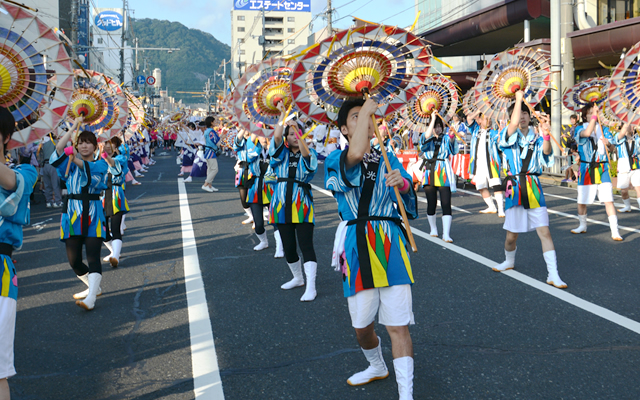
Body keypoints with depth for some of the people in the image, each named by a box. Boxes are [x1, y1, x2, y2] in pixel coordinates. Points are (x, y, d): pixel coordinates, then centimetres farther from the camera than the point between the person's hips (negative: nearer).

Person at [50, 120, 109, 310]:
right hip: (72, 214, 3)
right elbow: (58, 148, -8)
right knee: (74, 260, 4)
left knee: (92, 256, -15)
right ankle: (94, 287, 27)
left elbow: (92, 169, -20)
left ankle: (91, 298, -22)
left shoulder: (101, 164, 4)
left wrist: (78, 161, -40)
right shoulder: (70, 164, 11)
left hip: (93, 215, -3)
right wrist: (73, 128, -10)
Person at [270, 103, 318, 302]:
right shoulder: (281, 153, 8)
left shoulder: (309, 155, 3)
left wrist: (298, 130, -34)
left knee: (306, 245, -12)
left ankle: (311, 287, -13)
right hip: (282, 204, 3)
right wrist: (283, 115, -16)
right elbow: (276, 137, -11)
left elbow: (305, 152, -22)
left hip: (302, 205, -3)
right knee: (288, 246, 9)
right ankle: (297, 278, 31)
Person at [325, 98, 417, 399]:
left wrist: (403, 183, -14)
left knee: (398, 326, -6)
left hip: (391, 249, 0)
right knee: (361, 326, 12)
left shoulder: (388, 160, 12)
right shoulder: (336, 161, 3)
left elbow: (409, 206, 7)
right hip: (357, 250, 0)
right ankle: (377, 367, 42)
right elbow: (355, 154, -23)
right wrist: (366, 108, -13)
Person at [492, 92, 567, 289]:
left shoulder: (536, 137, 6)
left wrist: (545, 132, -33)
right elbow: (514, 124, -20)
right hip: (515, 189, -1)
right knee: (511, 235, 7)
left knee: (544, 231, -7)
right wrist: (518, 98, -11)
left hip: (534, 189, 1)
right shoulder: (508, 136, 2)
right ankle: (509, 262, 37)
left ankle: (553, 275, -4)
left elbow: (546, 151, -15)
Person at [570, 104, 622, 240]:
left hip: (602, 169, 0)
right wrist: (594, 116, -24)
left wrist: (607, 142, -21)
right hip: (586, 170, 0)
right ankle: (582, 226, 30)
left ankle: (615, 231, -8)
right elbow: (587, 133, -22)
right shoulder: (580, 129, 2)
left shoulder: (604, 130, 11)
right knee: (581, 201, 7)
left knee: (608, 200, -10)